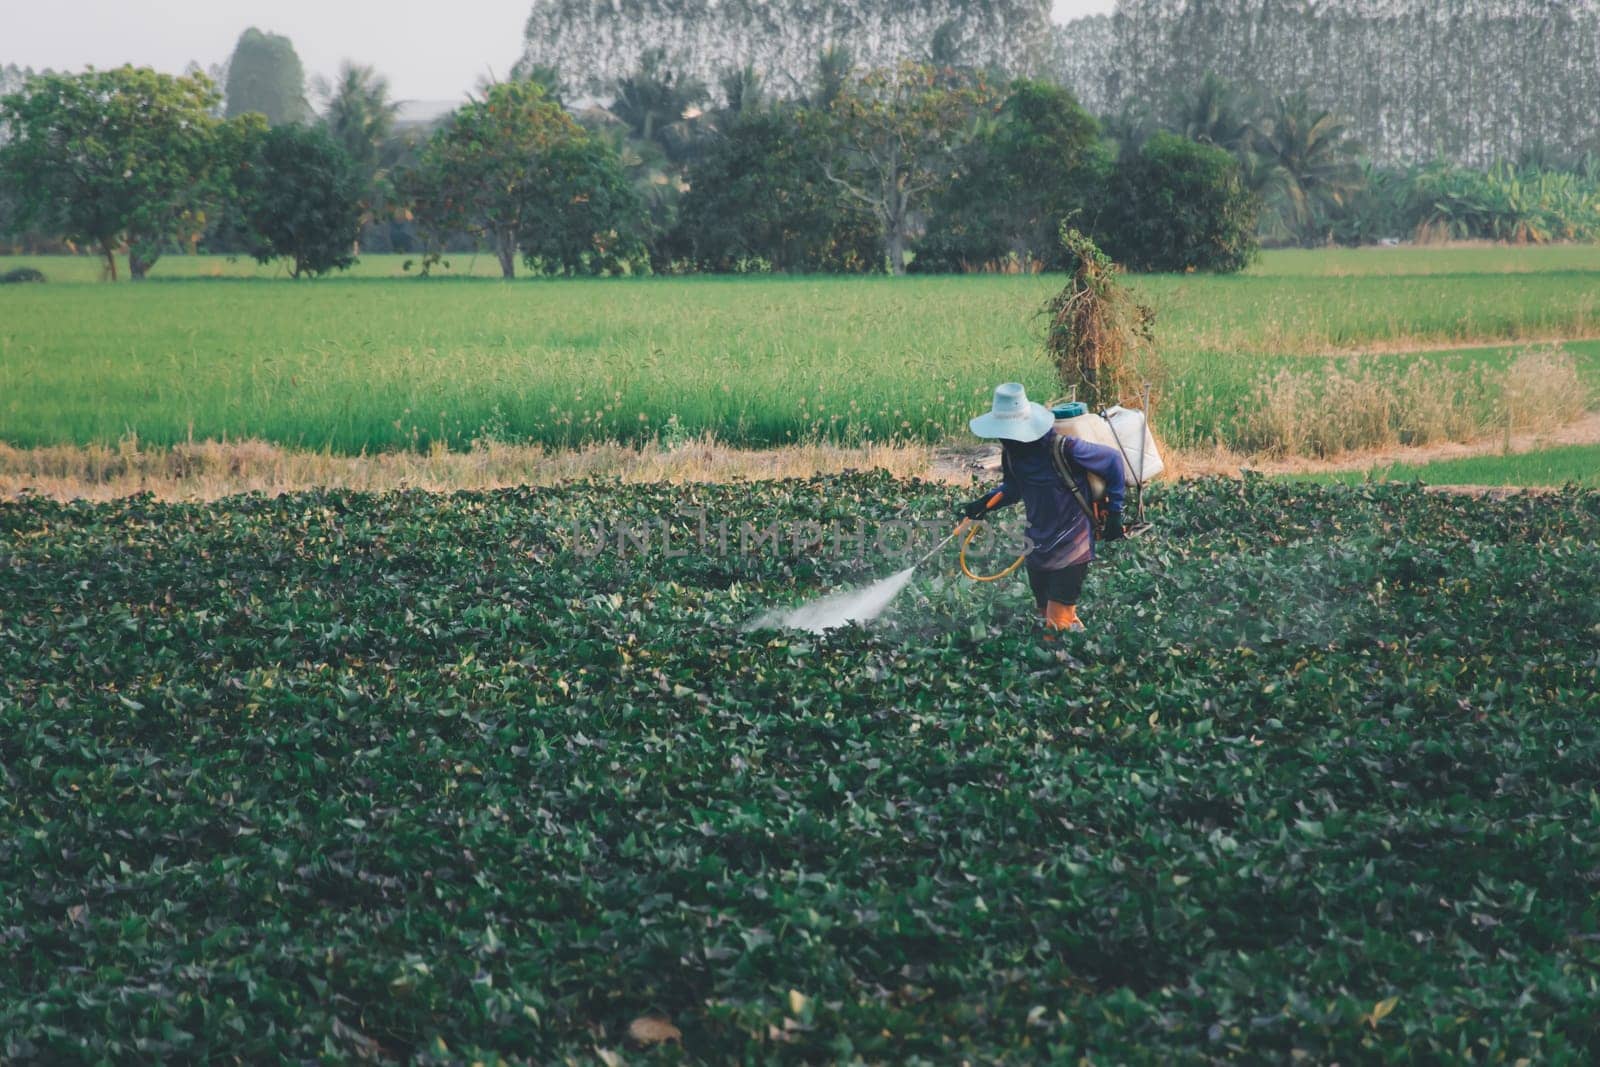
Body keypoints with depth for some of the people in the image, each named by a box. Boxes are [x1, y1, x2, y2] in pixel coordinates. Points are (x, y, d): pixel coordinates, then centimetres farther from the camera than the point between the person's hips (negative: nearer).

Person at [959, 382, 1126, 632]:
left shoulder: (1063, 449, -23)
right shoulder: (1011, 452, -4)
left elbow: (1113, 461, -11)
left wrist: (1114, 513, -8)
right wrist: (985, 503, -6)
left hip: (1071, 551, -7)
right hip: (1038, 550, 7)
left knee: (1058, 624, -11)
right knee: (1046, 614, 16)